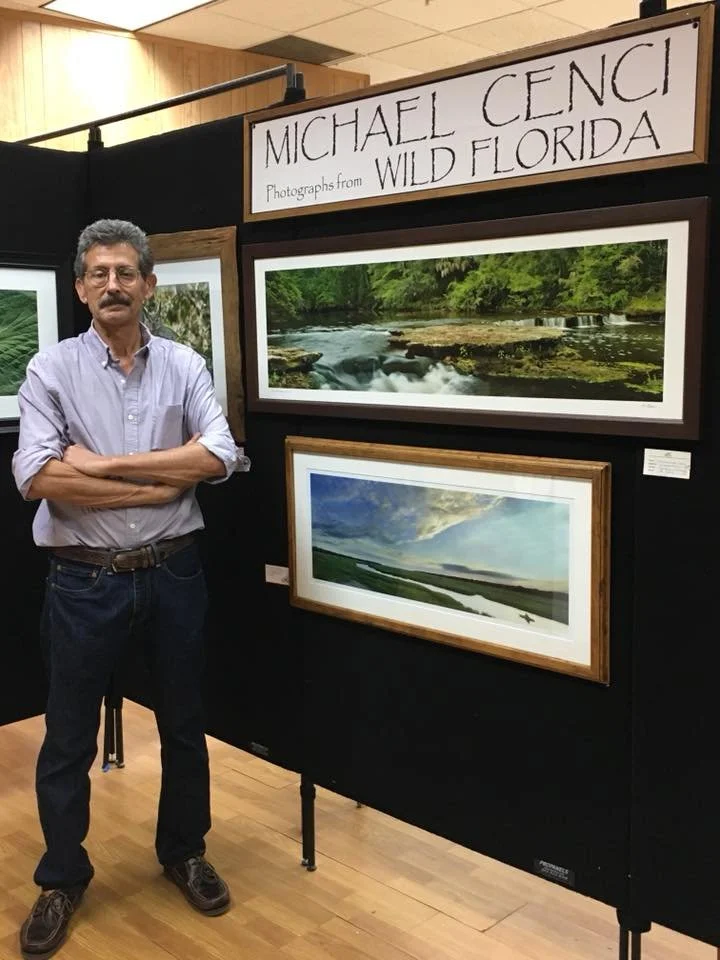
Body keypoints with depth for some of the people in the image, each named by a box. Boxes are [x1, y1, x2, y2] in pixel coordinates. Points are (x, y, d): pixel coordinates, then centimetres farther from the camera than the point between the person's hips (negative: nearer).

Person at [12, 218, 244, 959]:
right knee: (68, 739, 11)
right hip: (85, 581, -1)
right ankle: (62, 877, 32)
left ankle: (183, 852, 39)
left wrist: (102, 464, -17)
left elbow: (218, 457, -15)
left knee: (183, 725, 16)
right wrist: (157, 486, -16)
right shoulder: (51, 370, -5)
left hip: (172, 574, 2)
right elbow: (37, 477, -18)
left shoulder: (184, 366, 0)